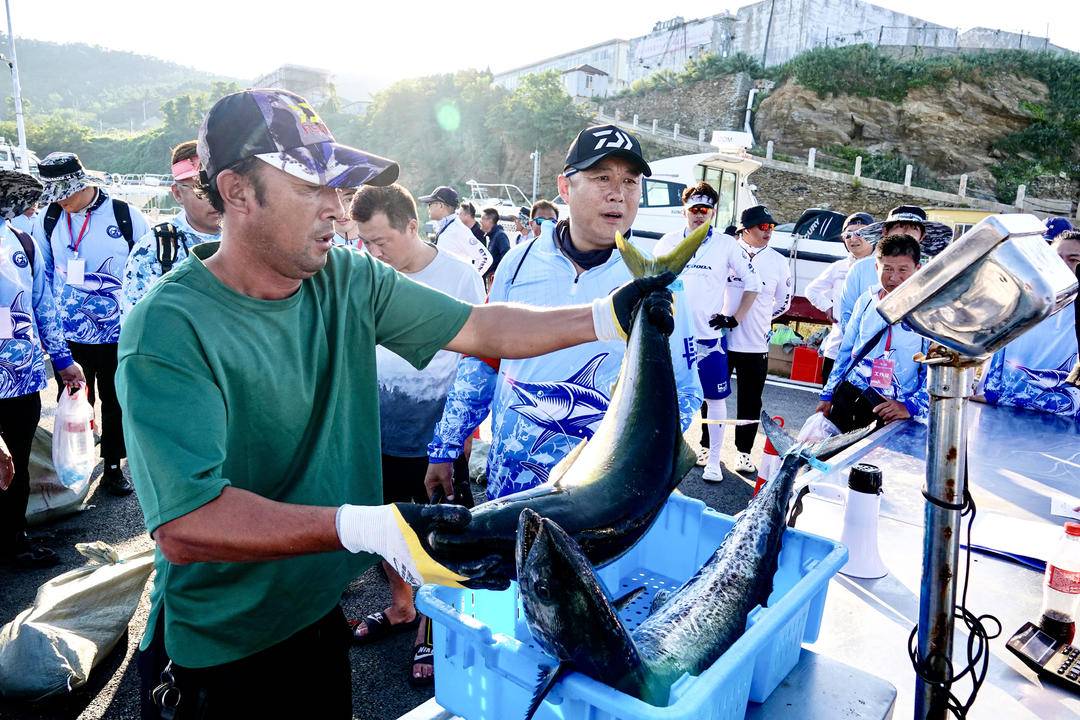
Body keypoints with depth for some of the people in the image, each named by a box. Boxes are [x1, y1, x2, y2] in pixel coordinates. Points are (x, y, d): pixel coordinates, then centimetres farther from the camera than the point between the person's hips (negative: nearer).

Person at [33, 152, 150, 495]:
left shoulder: (126, 216, -8)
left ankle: (112, 467, 27)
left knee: (115, 404, 11)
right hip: (68, 336, 2)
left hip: (117, 335, -2)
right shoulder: (48, 219, 0)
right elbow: (43, 274, 9)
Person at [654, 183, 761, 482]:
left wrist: (736, 318, -2)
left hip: (710, 335, -2)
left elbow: (752, 282, 5)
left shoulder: (726, 245, -1)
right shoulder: (668, 242, 4)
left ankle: (713, 459, 14)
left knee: (715, 398, 2)